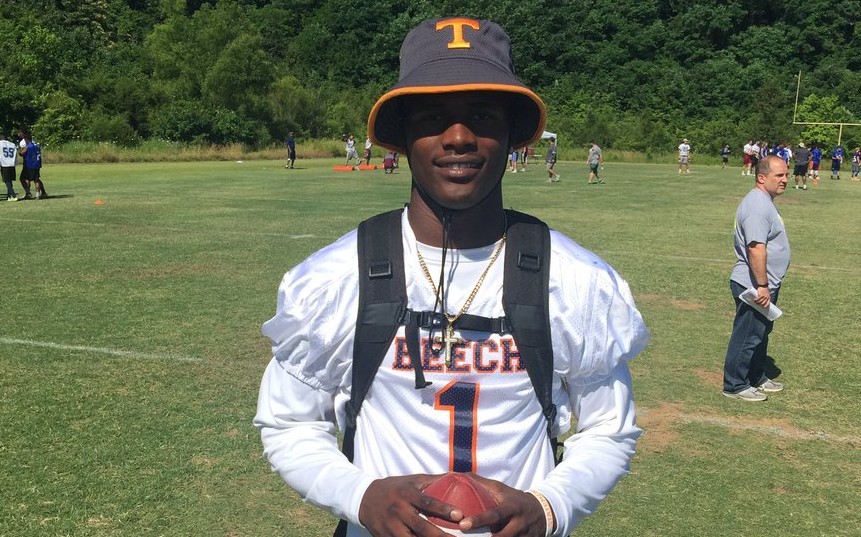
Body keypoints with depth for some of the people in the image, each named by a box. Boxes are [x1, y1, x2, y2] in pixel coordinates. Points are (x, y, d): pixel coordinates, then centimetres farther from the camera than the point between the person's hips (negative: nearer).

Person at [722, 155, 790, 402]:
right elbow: (756, 249, -29)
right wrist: (762, 286, -28)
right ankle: (735, 385, 12)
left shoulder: (764, 202, 13)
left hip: (764, 285, 11)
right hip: (754, 286, -11)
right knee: (748, 336, 0)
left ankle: (757, 378, 36)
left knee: (761, 333, 21)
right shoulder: (757, 206, -22)